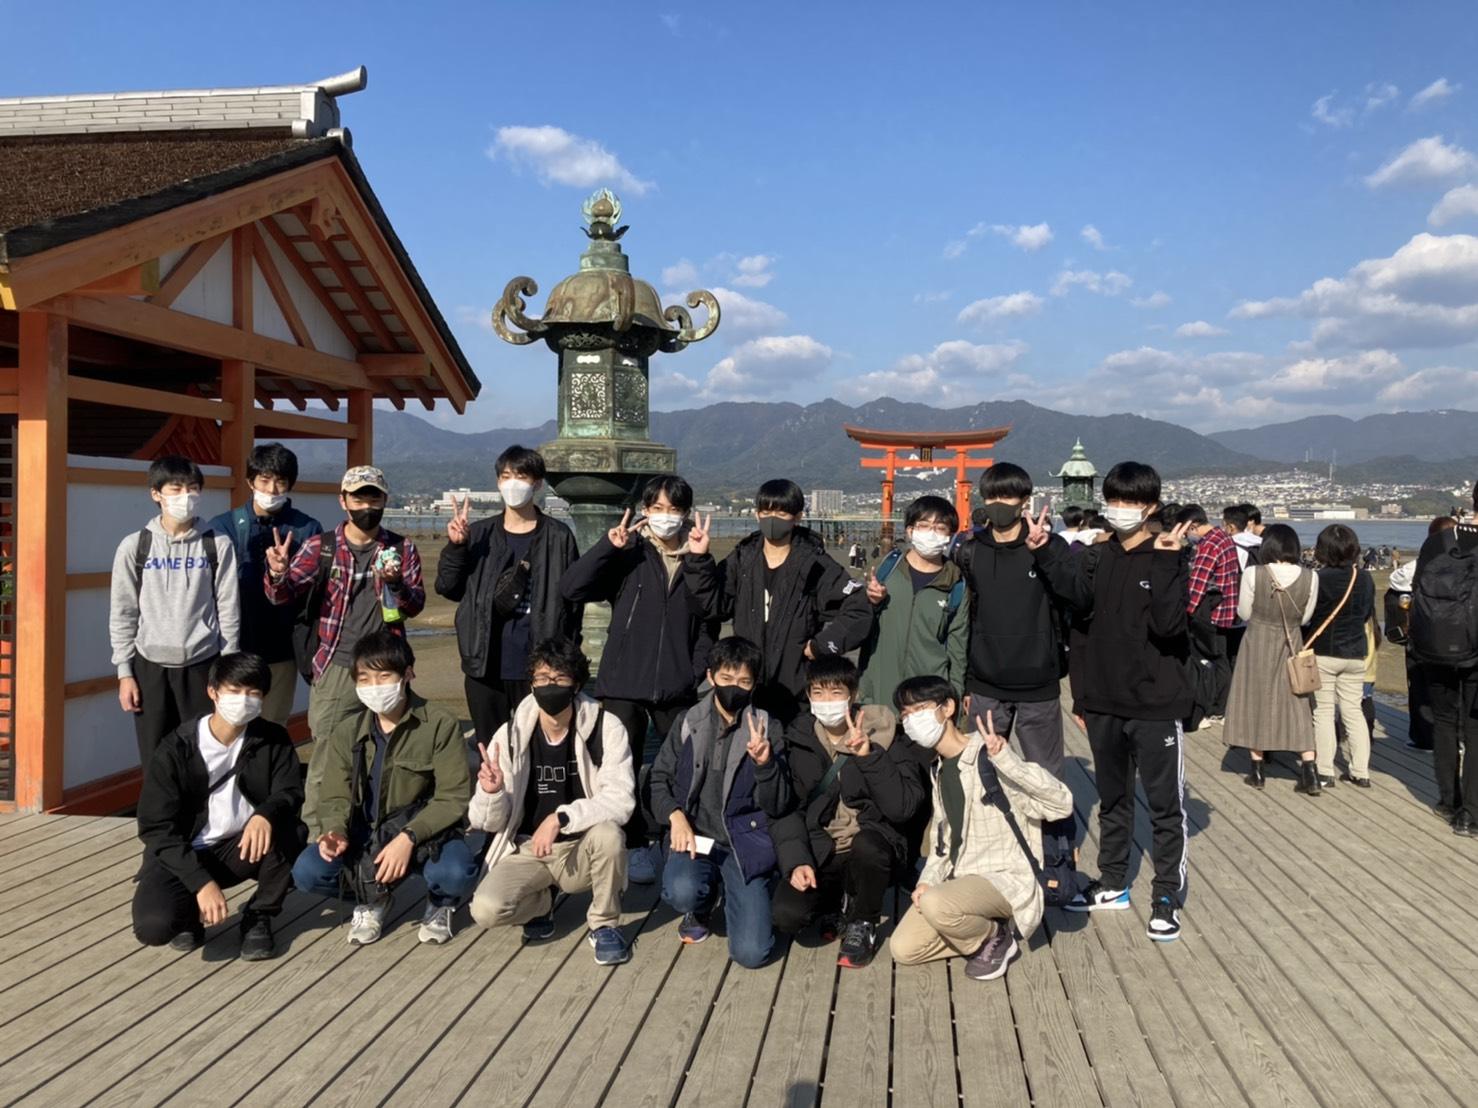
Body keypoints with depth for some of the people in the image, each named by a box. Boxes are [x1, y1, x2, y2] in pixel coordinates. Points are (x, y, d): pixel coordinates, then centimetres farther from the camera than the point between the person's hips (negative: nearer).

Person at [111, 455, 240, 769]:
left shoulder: (218, 545, 0)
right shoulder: (135, 546, 1)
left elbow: (228, 610, 1)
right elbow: (122, 613, 4)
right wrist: (124, 672, 0)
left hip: (202, 665, -1)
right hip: (150, 665, 1)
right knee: (155, 762, 7)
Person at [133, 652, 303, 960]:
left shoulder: (273, 740, -6)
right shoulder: (175, 750, -14)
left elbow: (290, 792, -13)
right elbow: (156, 828, -15)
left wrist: (265, 814, -38)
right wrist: (201, 882, -26)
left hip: (242, 846, 2)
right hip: (184, 853, -2)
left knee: (290, 831, -29)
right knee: (154, 925, -29)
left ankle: (259, 917, -4)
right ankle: (190, 912, 9)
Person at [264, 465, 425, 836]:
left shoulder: (401, 549, 5)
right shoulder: (320, 547, 1)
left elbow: (416, 605, 1)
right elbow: (282, 594, -7)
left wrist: (396, 583, -21)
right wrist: (278, 574, -31)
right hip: (335, 670, -2)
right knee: (325, 760, 2)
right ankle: (316, 838, 14)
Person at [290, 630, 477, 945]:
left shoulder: (441, 726, -10)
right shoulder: (345, 734, 4)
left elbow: (453, 797, -14)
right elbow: (335, 798, 2)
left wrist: (408, 837, -28)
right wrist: (335, 831, -21)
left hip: (425, 833, -3)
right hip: (364, 835, 4)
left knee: (456, 873, -34)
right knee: (306, 872, -22)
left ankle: (439, 905, 7)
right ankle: (371, 899, 11)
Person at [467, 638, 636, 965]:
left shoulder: (605, 727, -13)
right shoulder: (511, 735, -8)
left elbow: (621, 799, -21)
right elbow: (488, 822, -6)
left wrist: (561, 818, -32)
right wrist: (492, 792, -28)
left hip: (582, 850, -1)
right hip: (527, 851, 1)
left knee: (609, 834, -34)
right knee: (486, 909, -25)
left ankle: (604, 922, -4)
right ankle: (541, 903, 12)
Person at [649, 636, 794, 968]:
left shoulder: (767, 729, 0)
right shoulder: (688, 723, 3)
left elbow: (778, 806, -2)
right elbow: (660, 779, 10)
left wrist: (765, 762, -20)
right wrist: (675, 816, -8)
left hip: (745, 843, -1)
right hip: (695, 837, 1)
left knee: (751, 952, -14)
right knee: (682, 892, -33)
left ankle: (732, 894, 20)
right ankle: (702, 907, 7)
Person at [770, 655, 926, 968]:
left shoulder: (884, 738, -6)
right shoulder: (799, 741, 2)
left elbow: (903, 808, -18)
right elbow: (787, 810, 1)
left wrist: (869, 755, -26)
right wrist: (796, 861, -14)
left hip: (872, 848, -2)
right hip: (819, 853, 2)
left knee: (865, 845, -37)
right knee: (786, 915, -24)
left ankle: (862, 924, -5)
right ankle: (838, 903, 13)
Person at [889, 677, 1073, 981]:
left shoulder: (988, 759, -17)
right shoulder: (937, 768, 10)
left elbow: (1061, 804, -28)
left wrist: (1005, 758, -38)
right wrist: (928, 880, -2)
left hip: (1005, 878, -8)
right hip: (959, 878, 8)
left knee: (936, 905, -34)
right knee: (903, 949, -6)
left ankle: (994, 938, -5)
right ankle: (979, 928, 12)